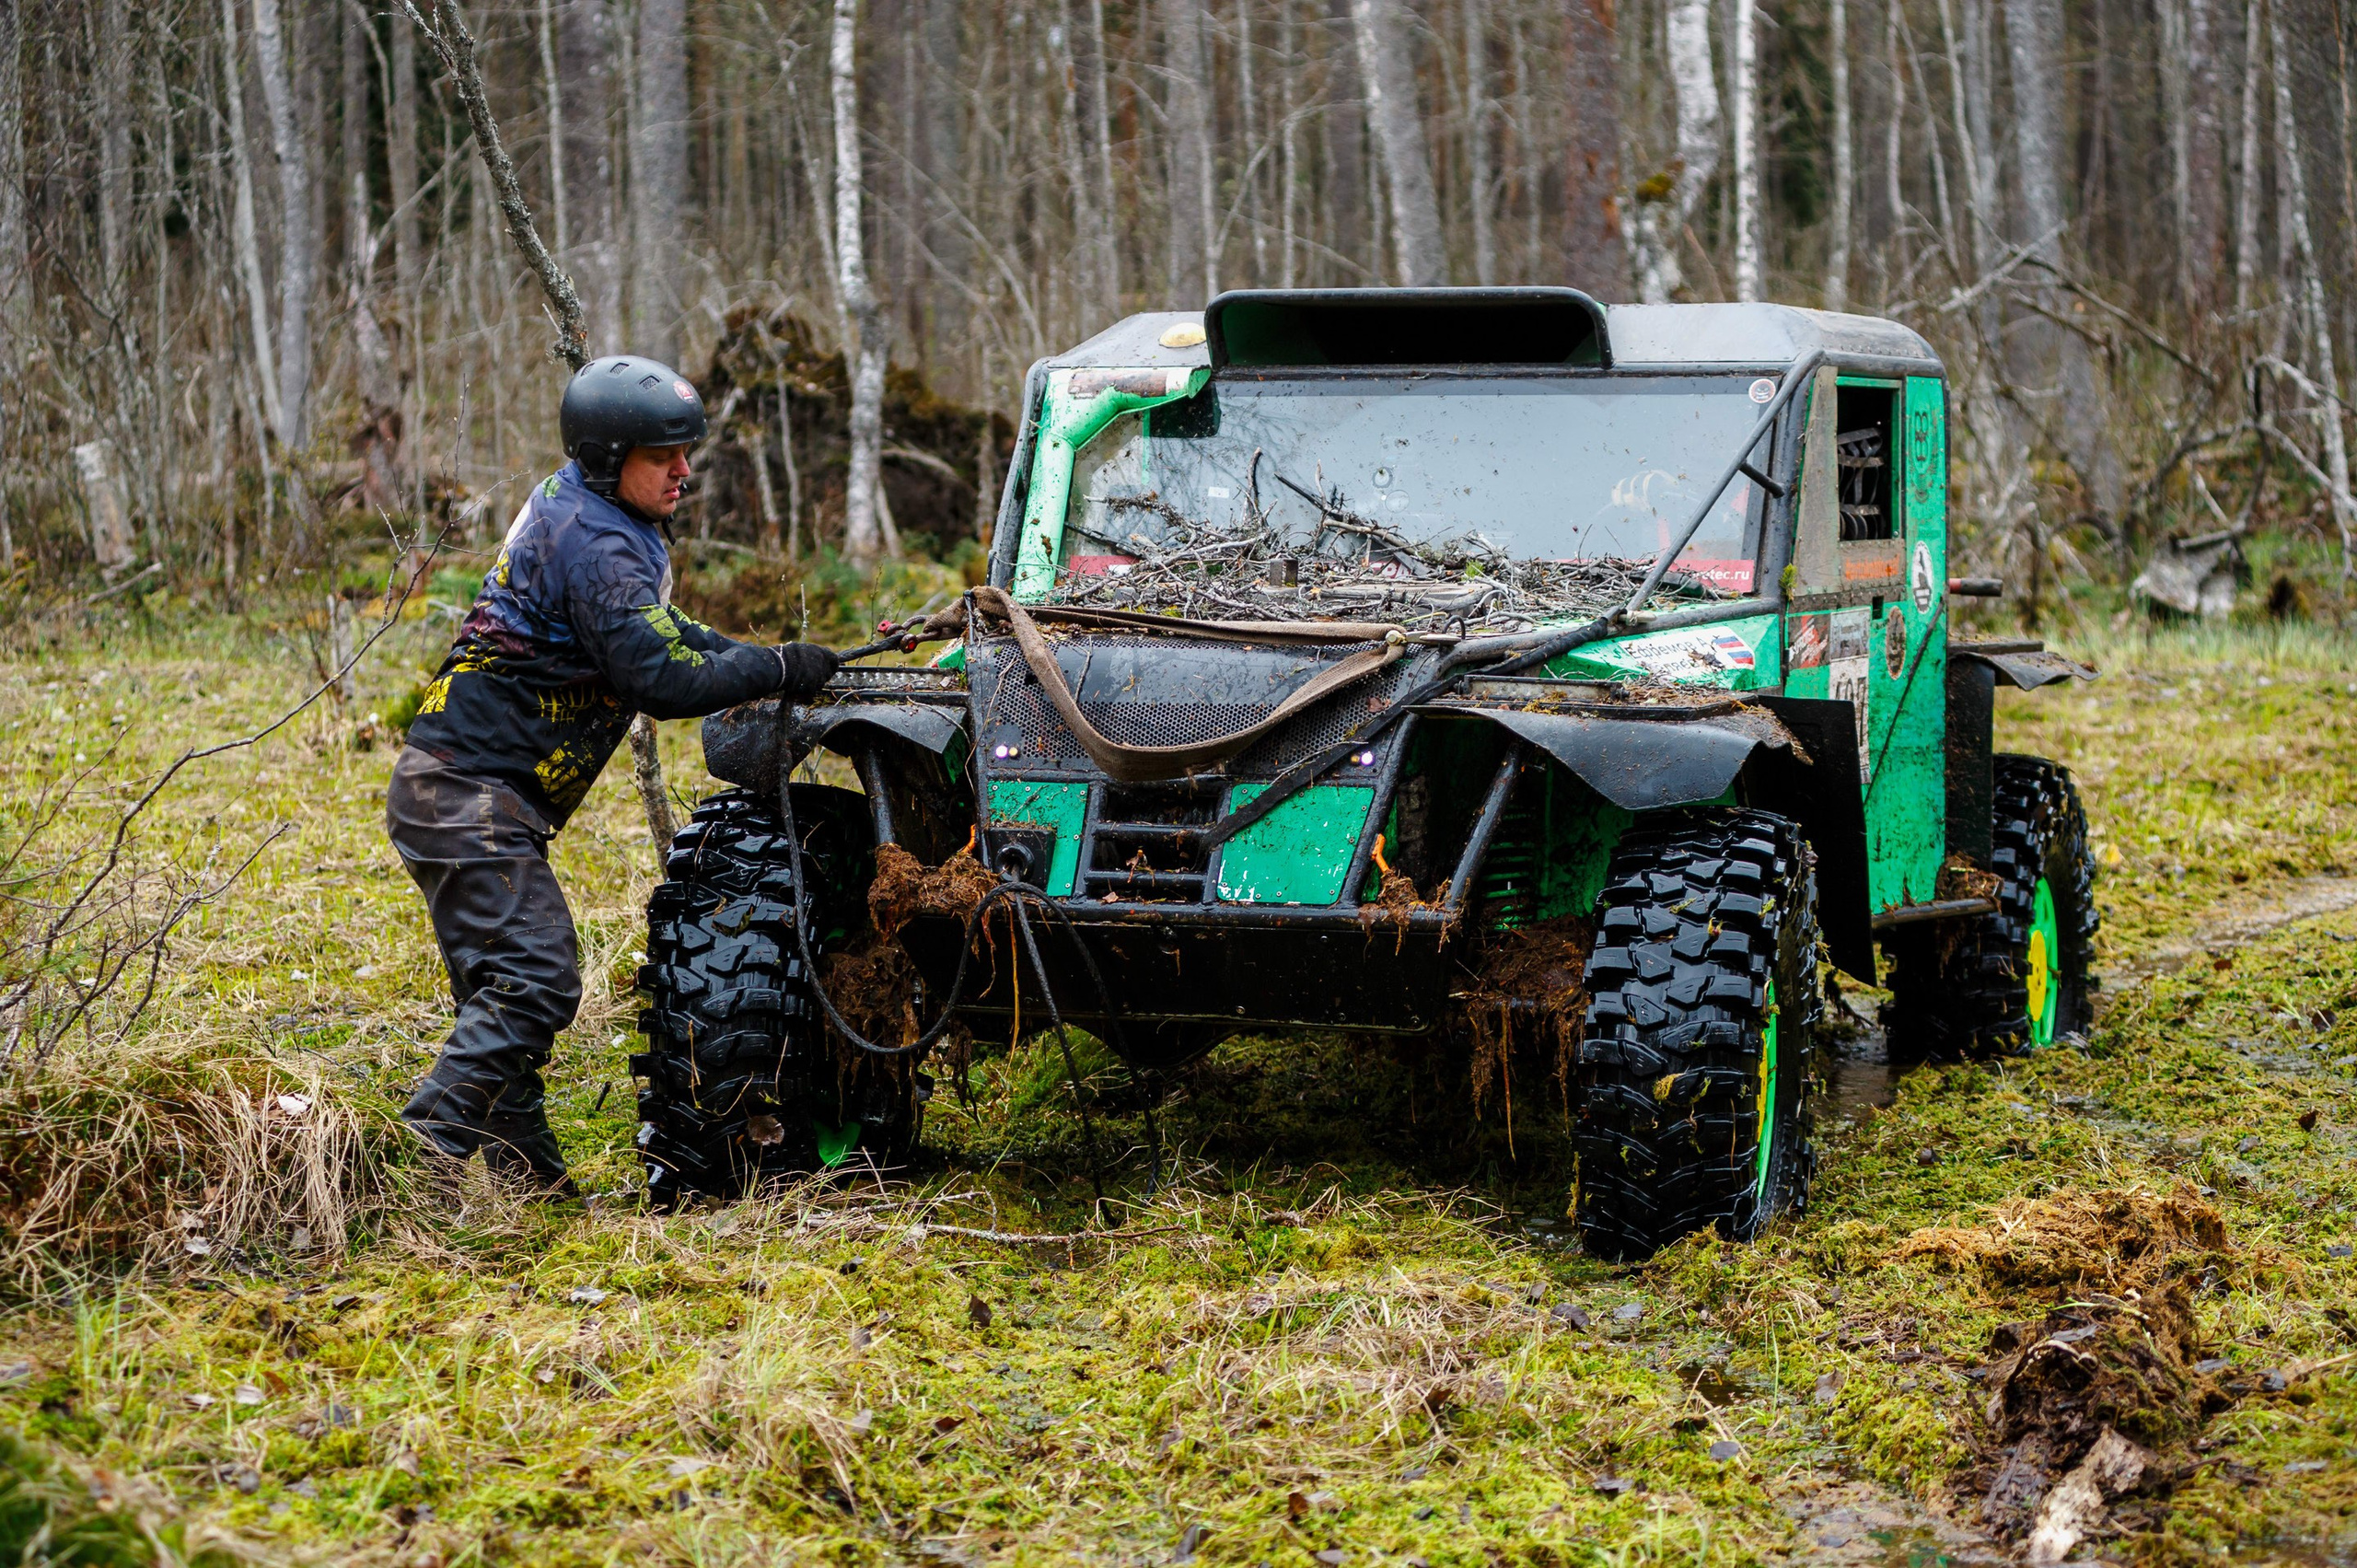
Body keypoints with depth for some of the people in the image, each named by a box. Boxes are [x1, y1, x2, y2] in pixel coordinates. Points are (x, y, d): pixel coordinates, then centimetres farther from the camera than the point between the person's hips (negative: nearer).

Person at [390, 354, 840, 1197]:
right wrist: (778, 670, -11)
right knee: (531, 979, -17)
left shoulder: (574, 508, 15)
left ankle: (526, 1171, 19)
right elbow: (661, 679, -22)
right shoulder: (594, 544, -17)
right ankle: (421, 1152, -22)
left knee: (506, 977, 13)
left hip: (472, 791, 11)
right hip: (468, 790, -11)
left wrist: (762, 661, 13)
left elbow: (657, 634, 24)